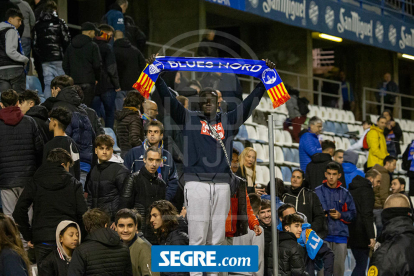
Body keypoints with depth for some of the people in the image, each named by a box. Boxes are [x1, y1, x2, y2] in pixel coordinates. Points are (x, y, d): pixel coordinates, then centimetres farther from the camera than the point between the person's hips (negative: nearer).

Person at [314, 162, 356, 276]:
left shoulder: (344, 193, 10)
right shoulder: (317, 192, 7)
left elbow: (352, 214, 10)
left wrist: (341, 215, -6)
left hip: (340, 235, 2)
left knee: (339, 265, 3)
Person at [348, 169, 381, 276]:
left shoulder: (352, 188, 16)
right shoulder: (367, 190, -13)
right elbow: (367, 215, -20)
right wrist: (371, 236, -22)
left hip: (351, 232, 9)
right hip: (361, 234, -9)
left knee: (360, 264, 16)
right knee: (361, 265, -5)